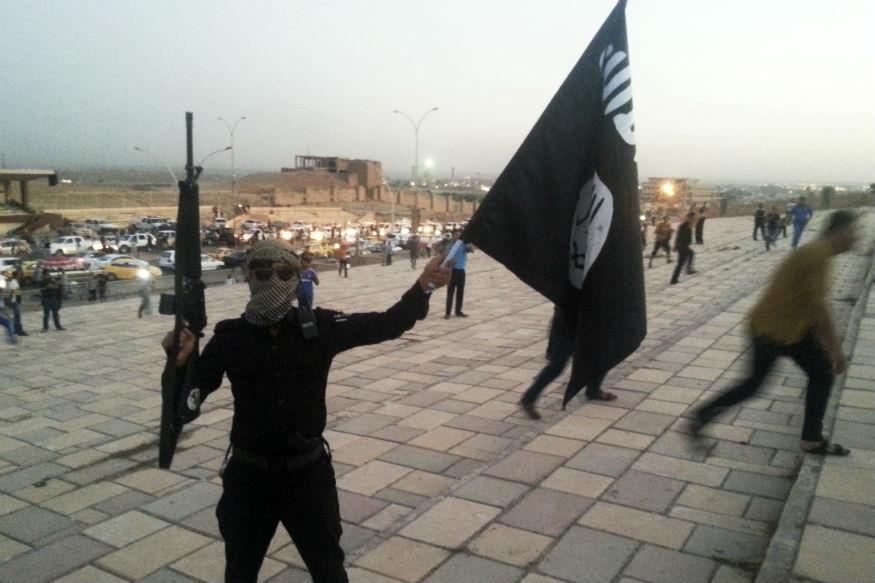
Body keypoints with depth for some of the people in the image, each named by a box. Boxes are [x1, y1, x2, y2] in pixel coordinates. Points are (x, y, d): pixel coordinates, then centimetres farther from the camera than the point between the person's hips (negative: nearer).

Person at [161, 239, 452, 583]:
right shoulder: (230, 337, -9)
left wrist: (422, 287, -18)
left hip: (308, 472, 0)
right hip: (249, 475, 1)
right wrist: (180, 361, -27)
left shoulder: (320, 327, -10)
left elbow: (385, 325, -6)